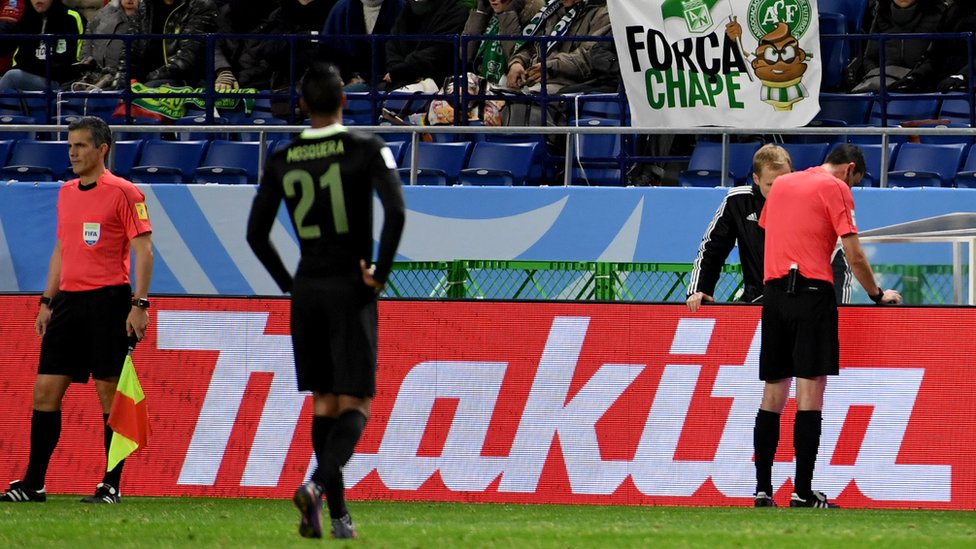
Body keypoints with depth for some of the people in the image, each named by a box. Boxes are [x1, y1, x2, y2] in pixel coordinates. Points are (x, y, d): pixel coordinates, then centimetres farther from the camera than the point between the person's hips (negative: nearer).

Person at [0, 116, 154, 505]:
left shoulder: (123, 193, -5)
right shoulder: (66, 193, 15)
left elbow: (143, 250, -8)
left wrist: (139, 304, -15)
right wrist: (47, 302, 18)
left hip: (107, 300, -7)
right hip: (68, 300, 7)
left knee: (110, 394, -4)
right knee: (45, 392, 3)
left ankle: (111, 485, 1)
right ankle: (32, 484, 7)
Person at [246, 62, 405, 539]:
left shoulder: (282, 161, 3)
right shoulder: (367, 149, -7)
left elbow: (255, 234, 3)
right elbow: (396, 213, -19)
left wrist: (288, 283, 13)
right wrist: (380, 272, -8)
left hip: (306, 290, 4)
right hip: (350, 288, -4)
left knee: (324, 403, 13)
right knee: (356, 404, -2)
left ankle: (338, 513, 11)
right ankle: (317, 484, -26)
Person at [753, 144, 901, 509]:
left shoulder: (781, 184, 18)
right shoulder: (835, 188, -1)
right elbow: (854, 254, -4)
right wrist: (877, 295, 8)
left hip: (774, 291, 6)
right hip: (812, 291, -6)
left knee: (773, 392, 8)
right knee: (811, 388, -7)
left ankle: (762, 490, 4)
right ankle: (802, 492, -12)